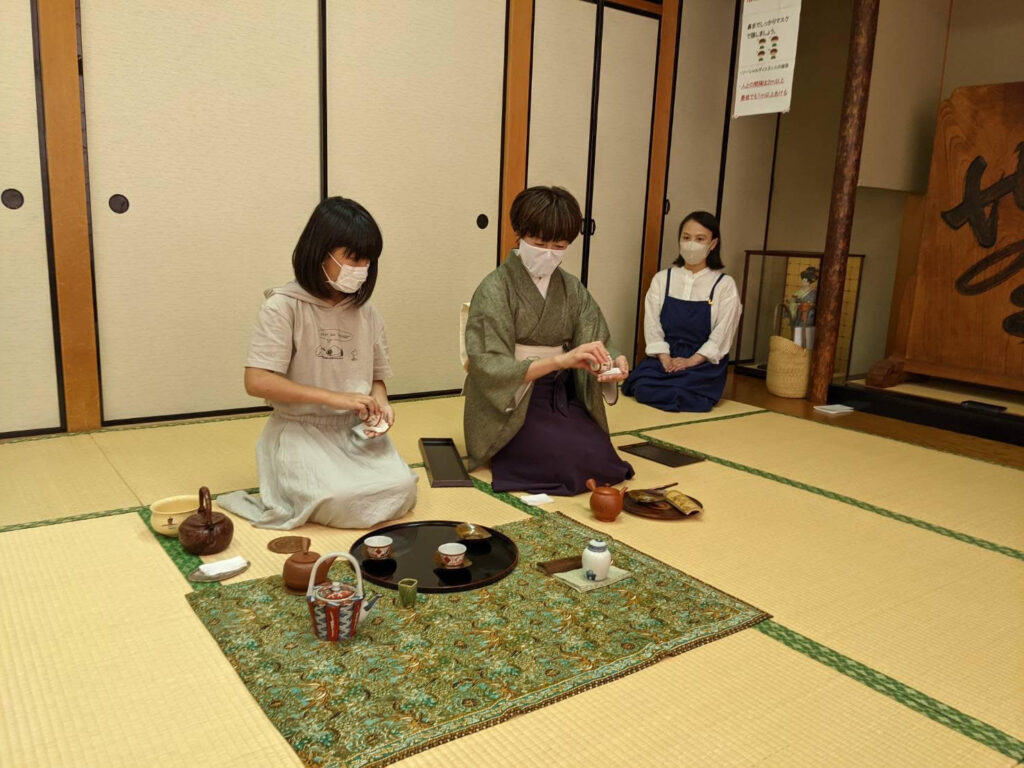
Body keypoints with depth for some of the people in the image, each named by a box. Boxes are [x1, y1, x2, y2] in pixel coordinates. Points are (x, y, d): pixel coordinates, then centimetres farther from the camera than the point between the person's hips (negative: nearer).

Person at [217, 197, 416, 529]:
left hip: (356, 430, 5)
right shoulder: (283, 306, -11)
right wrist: (333, 397, -24)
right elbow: (257, 382, -18)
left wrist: (379, 401, -10)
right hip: (300, 430, -4)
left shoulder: (365, 311, 6)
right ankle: (300, 492, 6)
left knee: (400, 489, -19)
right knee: (340, 500, -28)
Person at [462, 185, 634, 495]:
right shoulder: (496, 289, -11)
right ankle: (511, 453, 5)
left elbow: (597, 342, -2)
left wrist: (613, 362, -27)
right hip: (511, 405, -5)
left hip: (562, 396, 6)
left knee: (604, 462, -16)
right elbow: (489, 368, -21)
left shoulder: (572, 289, 5)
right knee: (579, 463, -24)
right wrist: (560, 359, -34)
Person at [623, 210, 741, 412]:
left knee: (684, 393, -31)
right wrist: (666, 360, -15)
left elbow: (721, 336, -4)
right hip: (664, 357, 2)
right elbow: (652, 326, 0)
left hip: (703, 362, -2)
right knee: (643, 387, -25)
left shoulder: (724, 285, 1)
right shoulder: (662, 279, 7)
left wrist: (691, 361, -17)